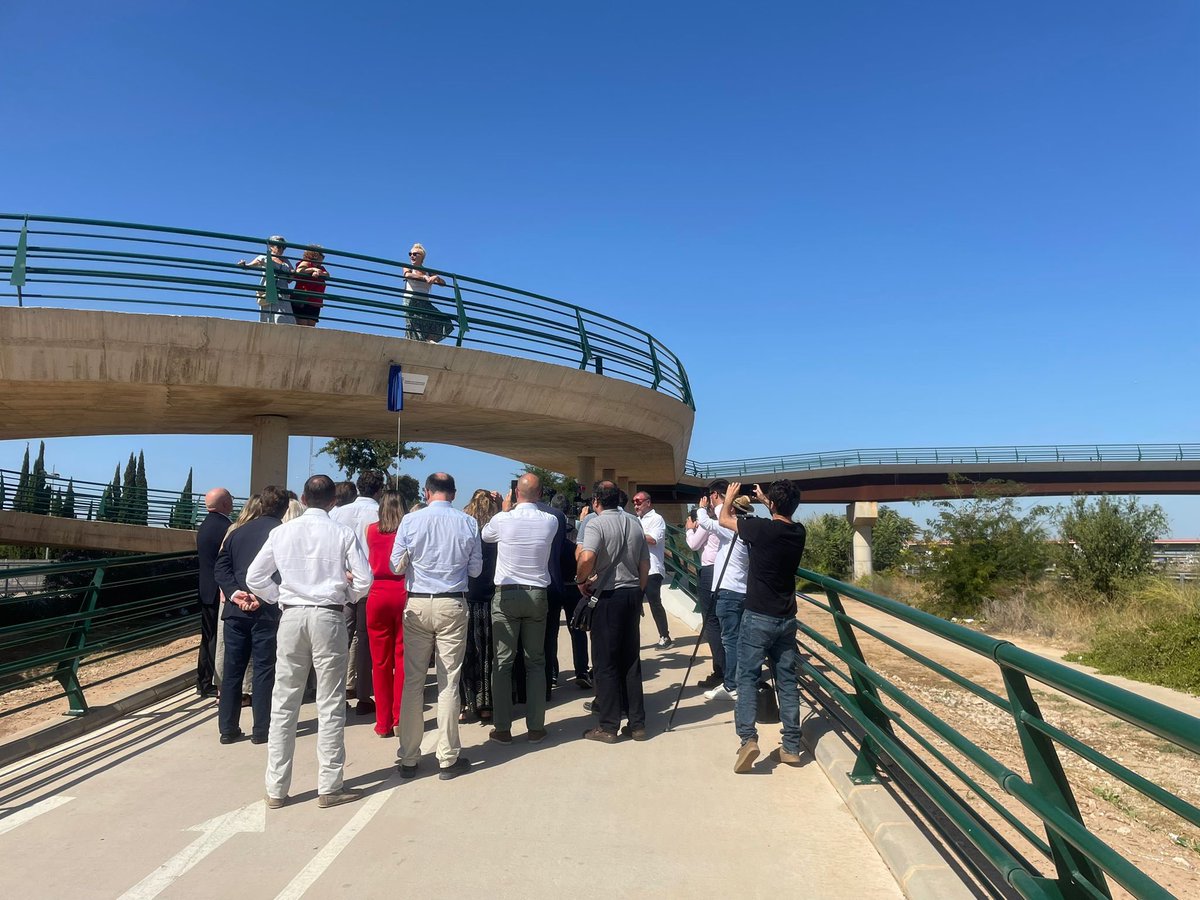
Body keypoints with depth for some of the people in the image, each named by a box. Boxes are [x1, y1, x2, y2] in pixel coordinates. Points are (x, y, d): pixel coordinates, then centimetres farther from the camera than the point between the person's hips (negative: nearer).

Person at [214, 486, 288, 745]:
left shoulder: (238, 530, 13)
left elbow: (221, 566, 5)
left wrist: (235, 593, -5)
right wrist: (262, 596, -13)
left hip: (236, 609, 5)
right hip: (266, 610, -5)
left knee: (232, 669, 11)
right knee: (264, 669, 3)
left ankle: (228, 729, 16)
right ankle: (261, 729, 7)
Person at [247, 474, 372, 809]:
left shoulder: (282, 532, 4)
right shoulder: (343, 534, -4)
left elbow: (254, 577, 9)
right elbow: (364, 580, -7)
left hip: (291, 617, 3)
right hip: (328, 618, -2)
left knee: (283, 704, 11)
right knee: (330, 705, 5)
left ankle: (276, 789, 17)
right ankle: (330, 787, 11)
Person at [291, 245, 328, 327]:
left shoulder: (321, 268, 19)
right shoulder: (306, 263, 3)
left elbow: (327, 275, -2)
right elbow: (298, 271, -17)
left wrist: (318, 273, -21)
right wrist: (313, 269, -24)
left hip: (315, 303, 6)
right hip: (302, 301, -6)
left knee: (311, 327, -1)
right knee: (302, 325, -12)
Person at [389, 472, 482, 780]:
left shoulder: (411, 520, -4)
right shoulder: (468, 523, -3)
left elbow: (396, 565, 0)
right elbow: (475, 569, 4)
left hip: (417, 605, 0)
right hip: (452, 606, 0)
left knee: (412, 682, 8)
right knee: (449, 683, 4)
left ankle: (409, 759, 15)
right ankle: (448, 759, 10)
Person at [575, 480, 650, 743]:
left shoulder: (596, 523, -10)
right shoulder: (634, 524, 11)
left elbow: (587, 558, -27)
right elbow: (645, 566, 14)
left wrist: (581, 580, -9)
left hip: (608, 595, -6)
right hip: (632, 593, 6)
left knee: (605, 662, 2)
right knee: (631, 660, 12)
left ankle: (608, 726, 7)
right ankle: (637, 723, 16)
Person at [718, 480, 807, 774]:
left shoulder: (761, 528, -14)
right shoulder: (798, 532, 2)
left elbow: (724, 520, 3)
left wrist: (730, 497, 21)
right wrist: (765, 501, 36)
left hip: (758, 617, -5)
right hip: (787, 619, 5)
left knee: (747, 677, 1)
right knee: (787, 680, 11)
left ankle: (748, 738, -14)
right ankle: (791, 747, 14)